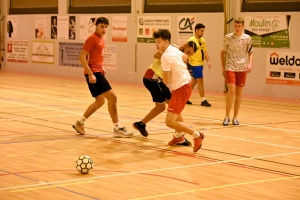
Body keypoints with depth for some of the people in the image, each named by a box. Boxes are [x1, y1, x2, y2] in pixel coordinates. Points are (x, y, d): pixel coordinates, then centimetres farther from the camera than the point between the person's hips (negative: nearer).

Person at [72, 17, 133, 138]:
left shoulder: (101, 39, 15)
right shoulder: (92, 39, -12)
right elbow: (82, 57, -17)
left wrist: (101, 68, 13)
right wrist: (90, 74, -23)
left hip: (98, 72, 10)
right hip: (93, 73, -10)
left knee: (100, 101, 17)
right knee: (112, 97, -12)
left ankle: (80, 123, 27)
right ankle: (117, 129, -8)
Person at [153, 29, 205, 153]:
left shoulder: (166, 56, -20)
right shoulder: (174, 49, 7)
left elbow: (166, 81, -16)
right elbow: (185, 57, 29)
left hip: (181, 88, -11)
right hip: (185, 83, 11)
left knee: (170, 122, -14)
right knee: (175, 112, 35)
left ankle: (197, 135, -6)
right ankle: (178, 137, 53)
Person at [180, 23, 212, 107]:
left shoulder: (202, 40, 10)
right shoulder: (192, 40, -13)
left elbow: (205, 52, 15)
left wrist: (208, 61, 3)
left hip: (200, 64, 8)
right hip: (195, 64, -8)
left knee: (194, 81, 14)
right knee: (200, 81, -8)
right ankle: (203, 100, -3)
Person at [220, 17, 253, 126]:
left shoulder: (247, 38, 1)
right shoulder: (228, 37, -2)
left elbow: (250, 52, 10)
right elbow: (223, 52, 8)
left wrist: (250, 64, -6)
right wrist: (223, 66, 1)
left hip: (242, 68, 2)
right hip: (230, 67, -2)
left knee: (239, 92, 5)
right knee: (231, 90, -15)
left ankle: (235, 117, 15)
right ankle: (227, 116, -2)